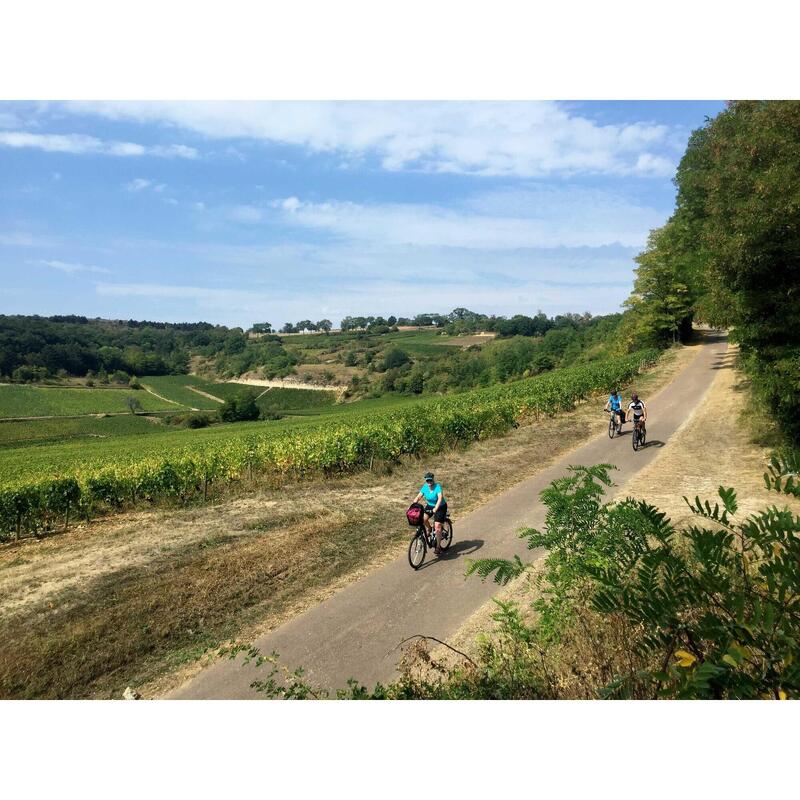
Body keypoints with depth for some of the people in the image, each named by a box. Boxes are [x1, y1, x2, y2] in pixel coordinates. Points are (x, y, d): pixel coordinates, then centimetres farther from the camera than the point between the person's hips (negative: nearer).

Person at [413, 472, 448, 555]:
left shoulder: (438, 486, -27)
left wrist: (435, 509, -52)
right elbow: (419, 497, -9)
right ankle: (428, 529, 11)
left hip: (440, 507, -5)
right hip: (430, 506, 5)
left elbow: (440, 498, -39)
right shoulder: (425, 487, -10)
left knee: (437, 526, -13)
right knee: (423, 518, -22)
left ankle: (438, 547, 0)